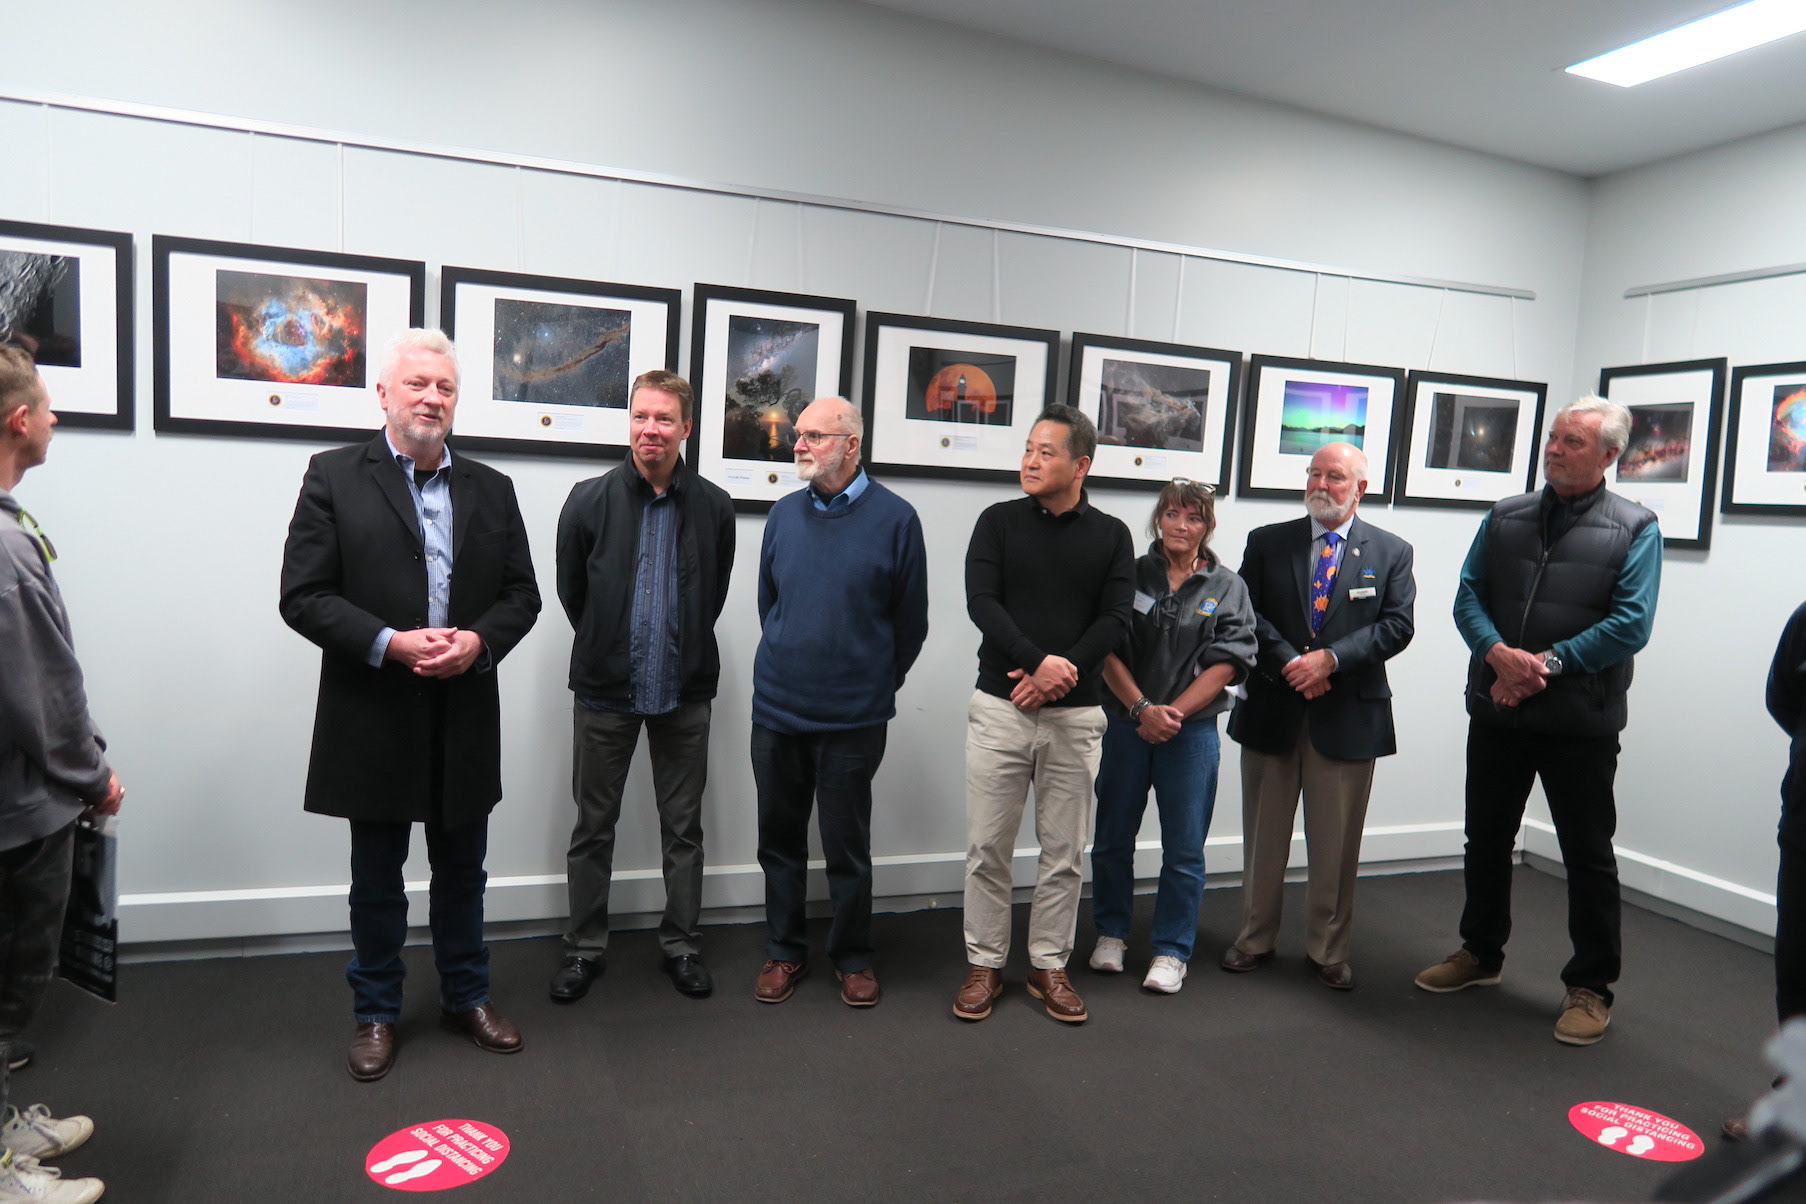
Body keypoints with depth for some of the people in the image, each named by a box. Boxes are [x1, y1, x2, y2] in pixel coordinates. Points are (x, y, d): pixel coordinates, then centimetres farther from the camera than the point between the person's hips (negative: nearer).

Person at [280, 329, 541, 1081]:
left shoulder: (491, 489, 8)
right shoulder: (335, 477, -3)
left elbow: (521, 593, 6)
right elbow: (303, 596, -8)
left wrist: (478, 640, -13)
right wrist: (390, 644, -20)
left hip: (465, 715, 3)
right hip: (373, 716, -3)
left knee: (461, 870, 15)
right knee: (377, 878, 12)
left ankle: (465, 997, 32)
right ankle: (375, 1013, 29)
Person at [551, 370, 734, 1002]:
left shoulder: (713, 507, -2)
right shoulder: (590, 500, -4)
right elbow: (570, 590, 7)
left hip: (685, 692, 1)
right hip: (604, 689, 0)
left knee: (683, 827, 11)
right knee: (593, 827, 9)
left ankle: (681, 944, 25)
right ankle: (584, 947, 25)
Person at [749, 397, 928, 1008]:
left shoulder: (894, 518, -7)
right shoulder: (783, 515, 4)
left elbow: (911, 620, 0)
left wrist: (875, 683, 8)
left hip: (853, 717, -4)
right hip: (777, 707, 4)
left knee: (847, 845, 8)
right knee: (779, 840, 14)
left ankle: (852, 957, 26)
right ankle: (784, 952, 30)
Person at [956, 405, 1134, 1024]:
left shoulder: (1111, 535, 5)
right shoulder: (999, 522, 3)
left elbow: (1115, 619, -3)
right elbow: (981, 602, -7)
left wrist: (1058, 676, -15)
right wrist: (1037, 660, -20)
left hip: (1075, 715, 1)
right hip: (999, 708, 0)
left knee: (1064, 851, 9)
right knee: (987, 846, 4)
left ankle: (1049, 965, 23)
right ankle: (985, 964, 19)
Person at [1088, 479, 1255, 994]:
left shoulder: (1227, 588, 3)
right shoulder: (1131, 575, 2)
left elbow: (1226, 663, -5)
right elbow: (1107, 651, -3)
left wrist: (1173, 712, -13)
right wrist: (1142, 708, -15)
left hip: (1191, 732, 0)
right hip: (1125, 725, 1)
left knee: (1184, 850, 4)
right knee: (1113, 838, 10)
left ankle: (1172, 951, 18)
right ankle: (1111, 932, 28)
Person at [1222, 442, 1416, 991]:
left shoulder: (1391, 552, 5)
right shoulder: (1266, 543, 5)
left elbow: (1397, 626, -4)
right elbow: (1247, 615, -2)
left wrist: (1331, 658, -16)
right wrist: (1291, 664, -15)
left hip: (1349, 717, -1)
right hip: (1272, 710, 1)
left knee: (1336, 843, 8)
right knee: (1263, 835, 11)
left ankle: (1329, 950, 23)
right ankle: (1255, 938, 26)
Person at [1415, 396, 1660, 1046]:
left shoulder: (1634, 528, -2)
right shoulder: (1506, 517, 9)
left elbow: (1630, 624, -12)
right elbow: (1468, 596, 3)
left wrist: (1546, 665, -18)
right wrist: (1499, 653, -16)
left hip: (1581, 720, -4)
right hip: (1496, 713, 4)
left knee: (1589, 857, 6)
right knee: (1486, 839, 16)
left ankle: (1590, 987, 21)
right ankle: (1480, 952, 34)